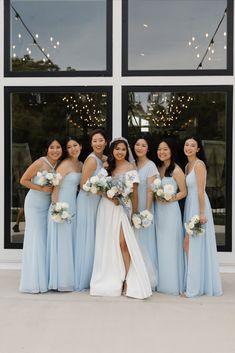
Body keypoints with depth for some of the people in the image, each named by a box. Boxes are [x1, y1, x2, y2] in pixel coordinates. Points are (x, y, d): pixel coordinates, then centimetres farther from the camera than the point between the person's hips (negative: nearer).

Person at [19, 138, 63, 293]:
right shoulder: (40, 163, -16)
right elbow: (23, 180, -10)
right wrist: (41, 188, -17)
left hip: (49, 205, 5)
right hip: (35, 203, -5)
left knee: (47, 240, 9)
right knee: (36, 240, -2)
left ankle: (45, 279, 19)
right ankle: (34, 282, 7)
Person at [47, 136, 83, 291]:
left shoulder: (81, 165, 11)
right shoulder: (65, 164, -11)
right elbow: (55, 187, -15)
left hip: (73, 205, 8)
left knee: (71, 242, 11)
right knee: (61, 243, -3)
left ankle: (69, 278, 20)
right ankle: (60, 281, 5)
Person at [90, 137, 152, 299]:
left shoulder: (131, 168, -1)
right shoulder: (109, 167, 13)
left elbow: (134, 192, -3)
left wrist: (135, 212, -6)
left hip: (122, 208, -5)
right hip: (107, 207, 5)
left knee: (123, 242, -13)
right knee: (108, 243, 7)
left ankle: (126, 280, -6)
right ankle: (111, 280, 17)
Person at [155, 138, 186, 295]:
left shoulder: (176, 170, -8)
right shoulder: (158, 168, 11)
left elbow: (184, 192, -7)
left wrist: (169, 199, -19)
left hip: (170, 210, -6)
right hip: (158, 210, 6)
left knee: (170, 247, -1)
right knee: (160, 246, 10)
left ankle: (173, 284, 10)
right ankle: (162, 282, 20)